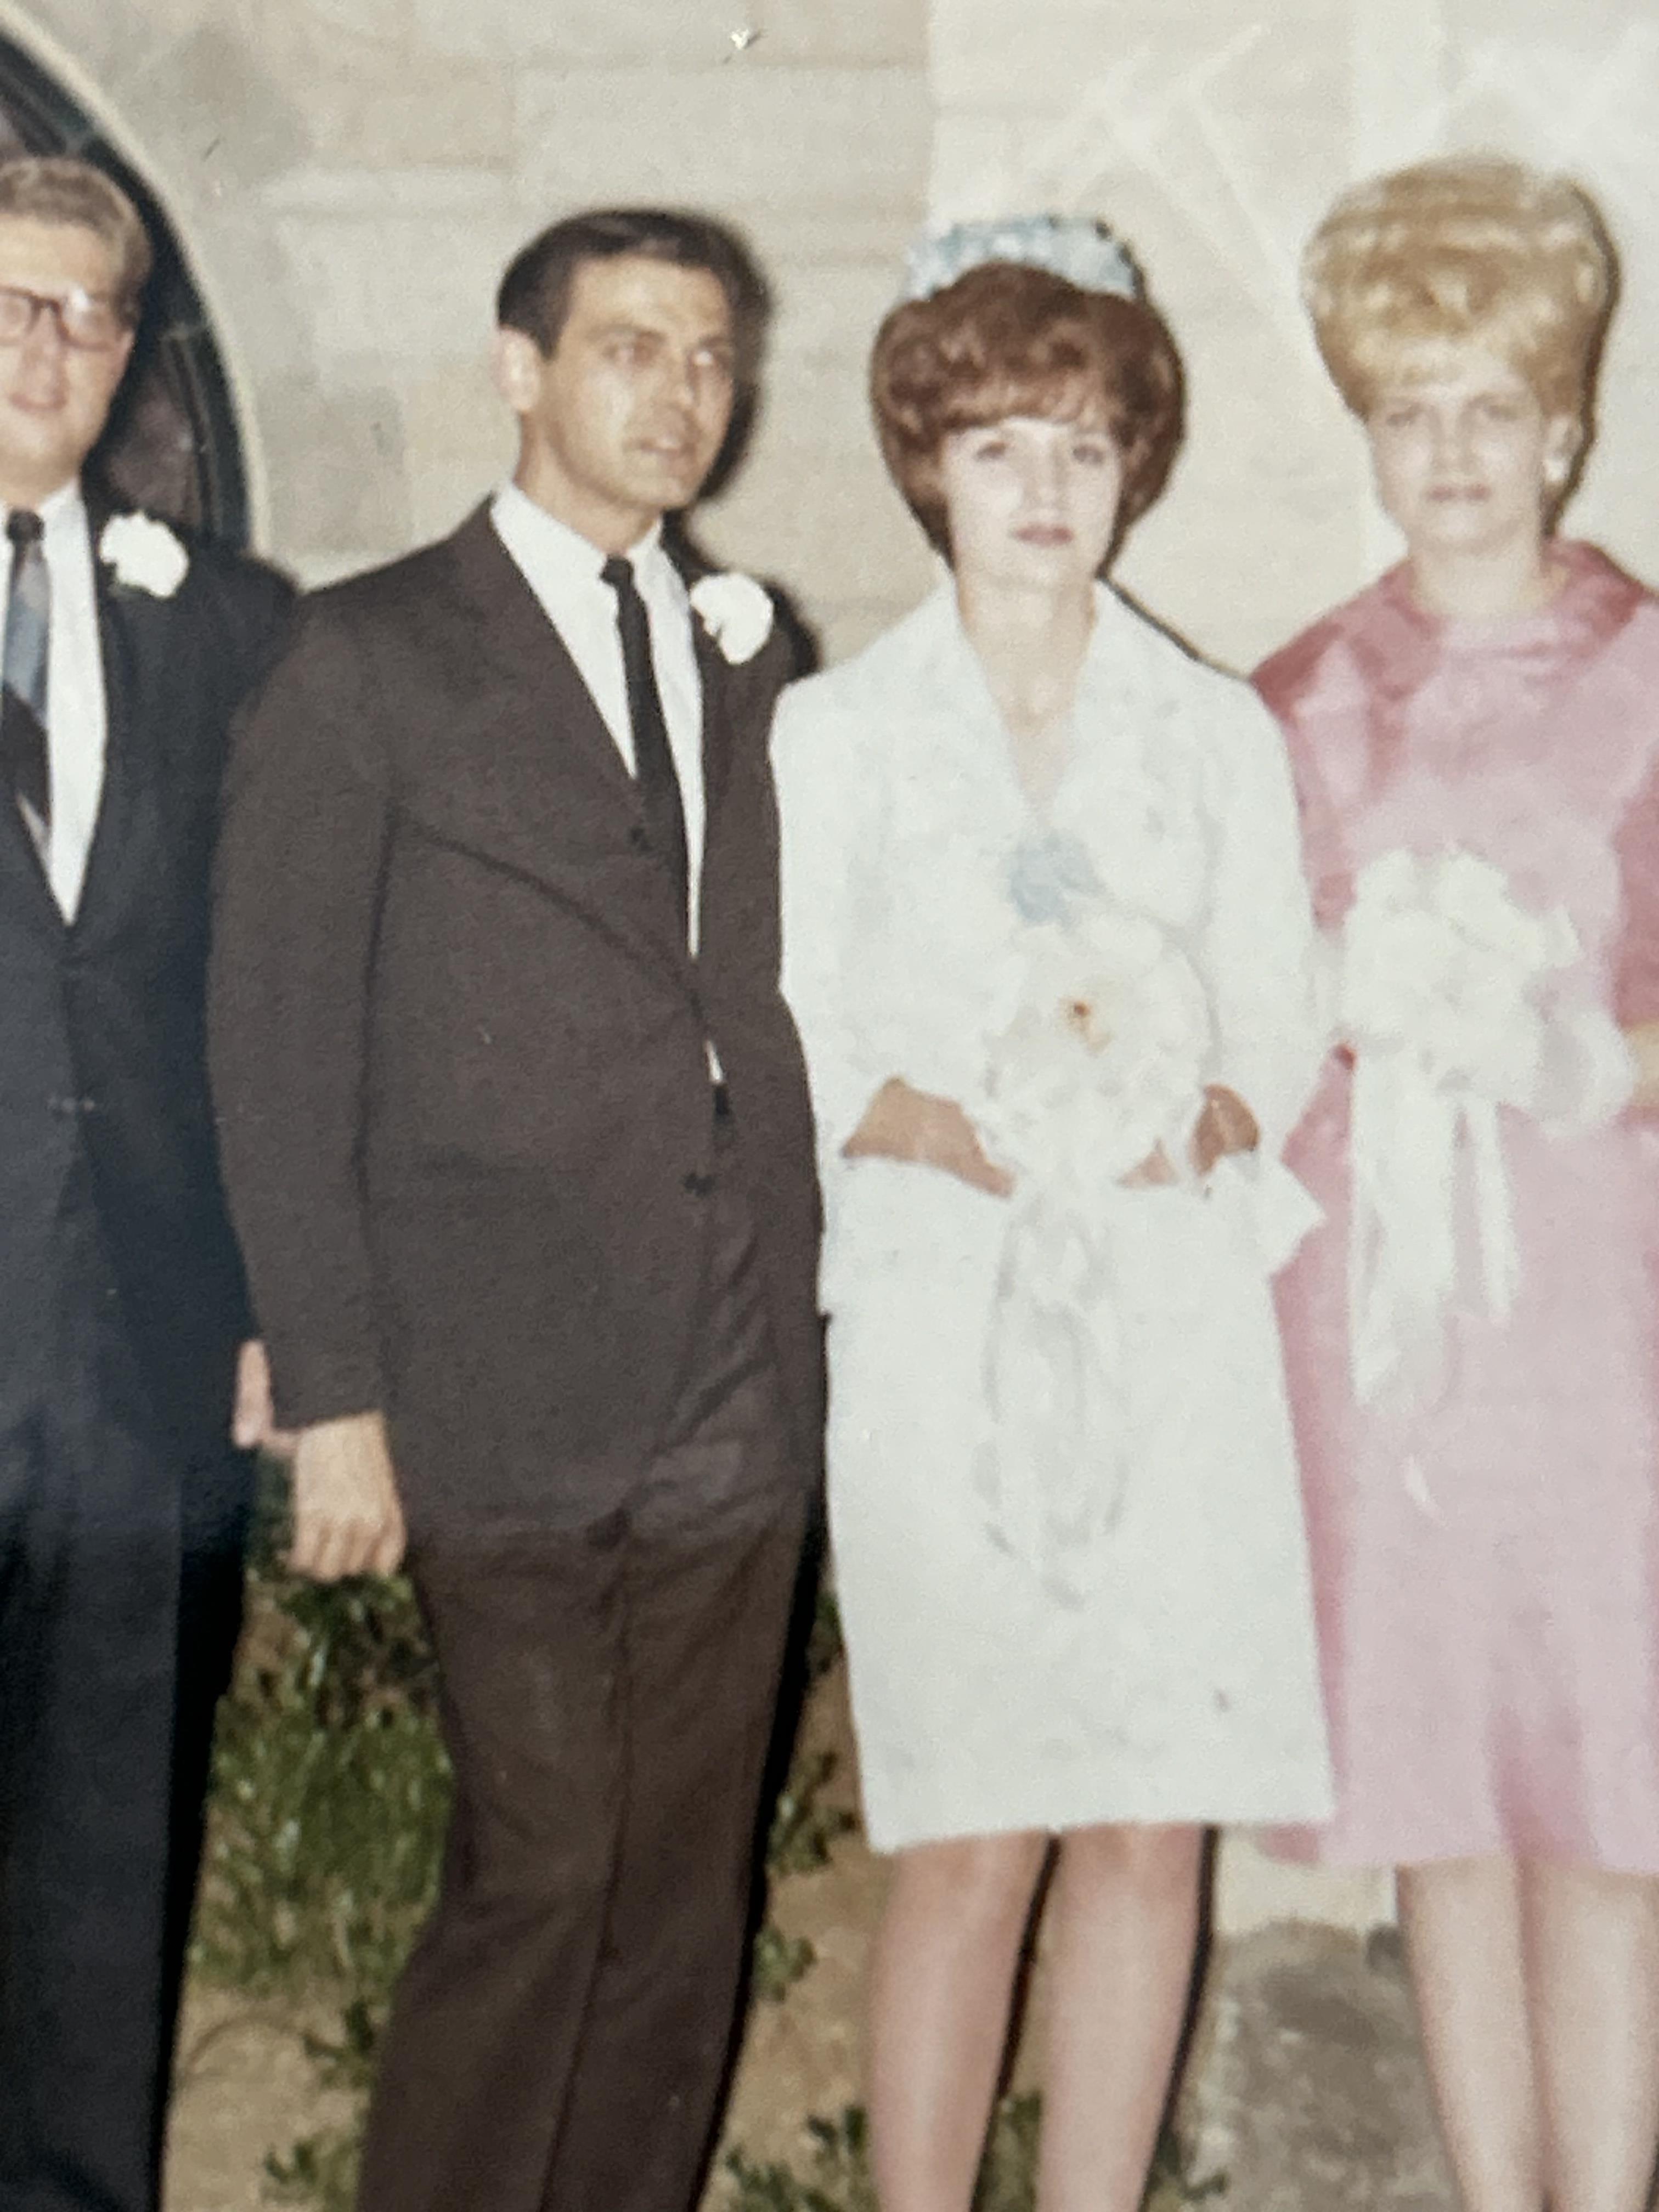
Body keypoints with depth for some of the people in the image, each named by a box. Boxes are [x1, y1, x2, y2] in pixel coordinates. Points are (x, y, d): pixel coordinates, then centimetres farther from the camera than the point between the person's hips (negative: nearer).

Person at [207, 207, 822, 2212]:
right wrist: (333, 1396, -9)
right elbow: (274, 1049, -3)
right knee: (537, 1879, -6)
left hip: (738, 1399, 5)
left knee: (684, 1900, 8)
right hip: (507, 1405, -5)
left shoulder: (748, 655, 17)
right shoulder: (368, 658, 1)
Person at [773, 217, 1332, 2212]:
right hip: (941, 1329, -2)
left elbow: (1278, 1032, 11)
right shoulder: (835, 730, 6)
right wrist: (920, 1122, -15)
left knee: (1148, 1832, 2)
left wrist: (1210, 1119, -10)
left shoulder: (1219, 734, 11)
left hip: (1174, 1329, 2)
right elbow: (780, 1047, 4)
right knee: (965, 1846, -4)